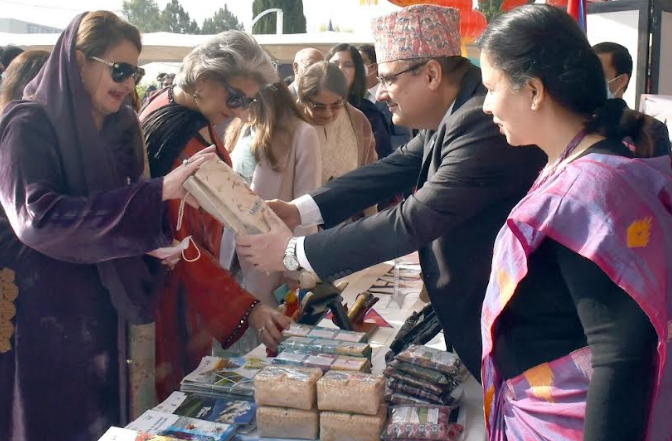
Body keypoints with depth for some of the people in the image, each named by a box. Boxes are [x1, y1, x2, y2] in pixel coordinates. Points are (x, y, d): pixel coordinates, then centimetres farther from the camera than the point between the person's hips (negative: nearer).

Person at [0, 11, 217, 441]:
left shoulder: (119, 128, 8)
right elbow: (38, 218, -28)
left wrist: (155, 241, -7)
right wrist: (157, 192, -31)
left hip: (101, 312, 7)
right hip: (43, 315, -6)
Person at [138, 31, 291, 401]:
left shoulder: (196, 115, 1)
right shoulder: (173, 133, -26)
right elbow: (181, 240, -28)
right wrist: (247, 308, -31)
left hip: (193, 275, 9)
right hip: (171, 289, -9)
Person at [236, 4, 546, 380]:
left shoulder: (485, 122, -29)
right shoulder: (451, 111, 1)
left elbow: (413, 222, -31)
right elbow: (393, 169, 0)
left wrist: (293, 251, -24)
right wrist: (297, 210, -11)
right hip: (467, 308, 8)